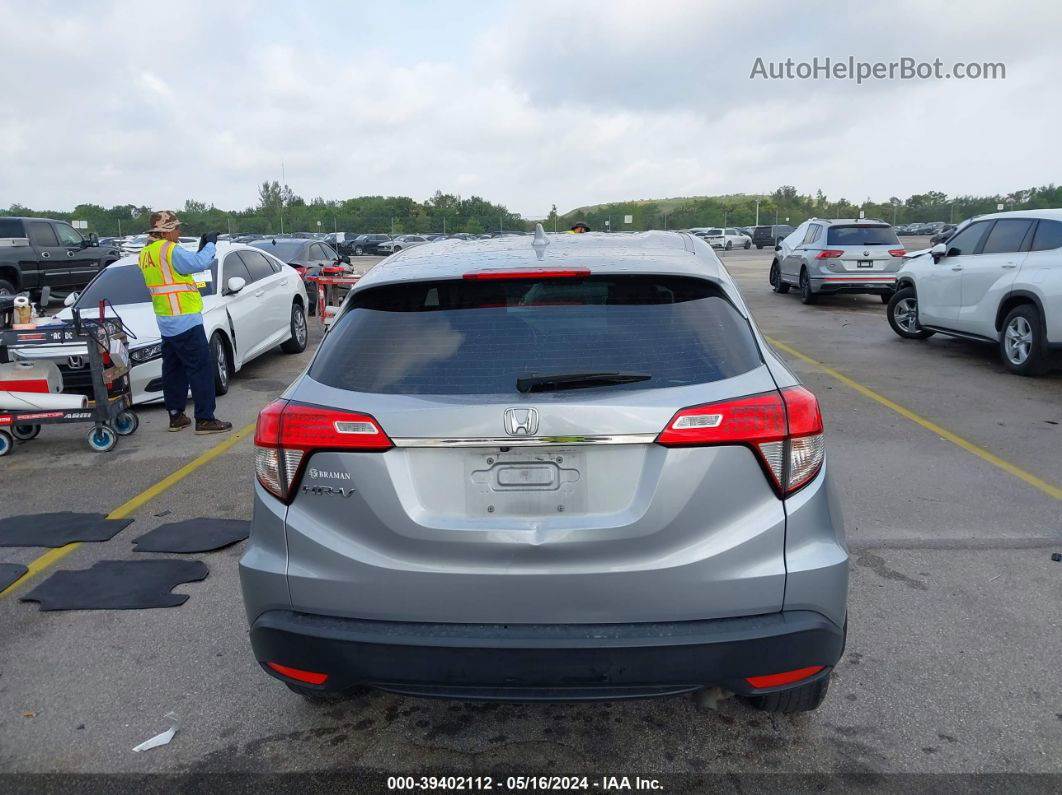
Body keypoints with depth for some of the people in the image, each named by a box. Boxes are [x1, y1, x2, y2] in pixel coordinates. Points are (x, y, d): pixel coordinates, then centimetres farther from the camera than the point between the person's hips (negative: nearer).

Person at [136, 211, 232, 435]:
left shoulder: (146, 253, 12)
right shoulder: (169, 250, -16)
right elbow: (200, 263, -21)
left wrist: (202, 248, 13)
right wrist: (210, 244, -4)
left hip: (166, 322, 9)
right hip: (185, 321, -9)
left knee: (173, 368, 15)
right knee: (201, 369, -5)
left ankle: (175, 416, 21)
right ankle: (205, 419, -5)